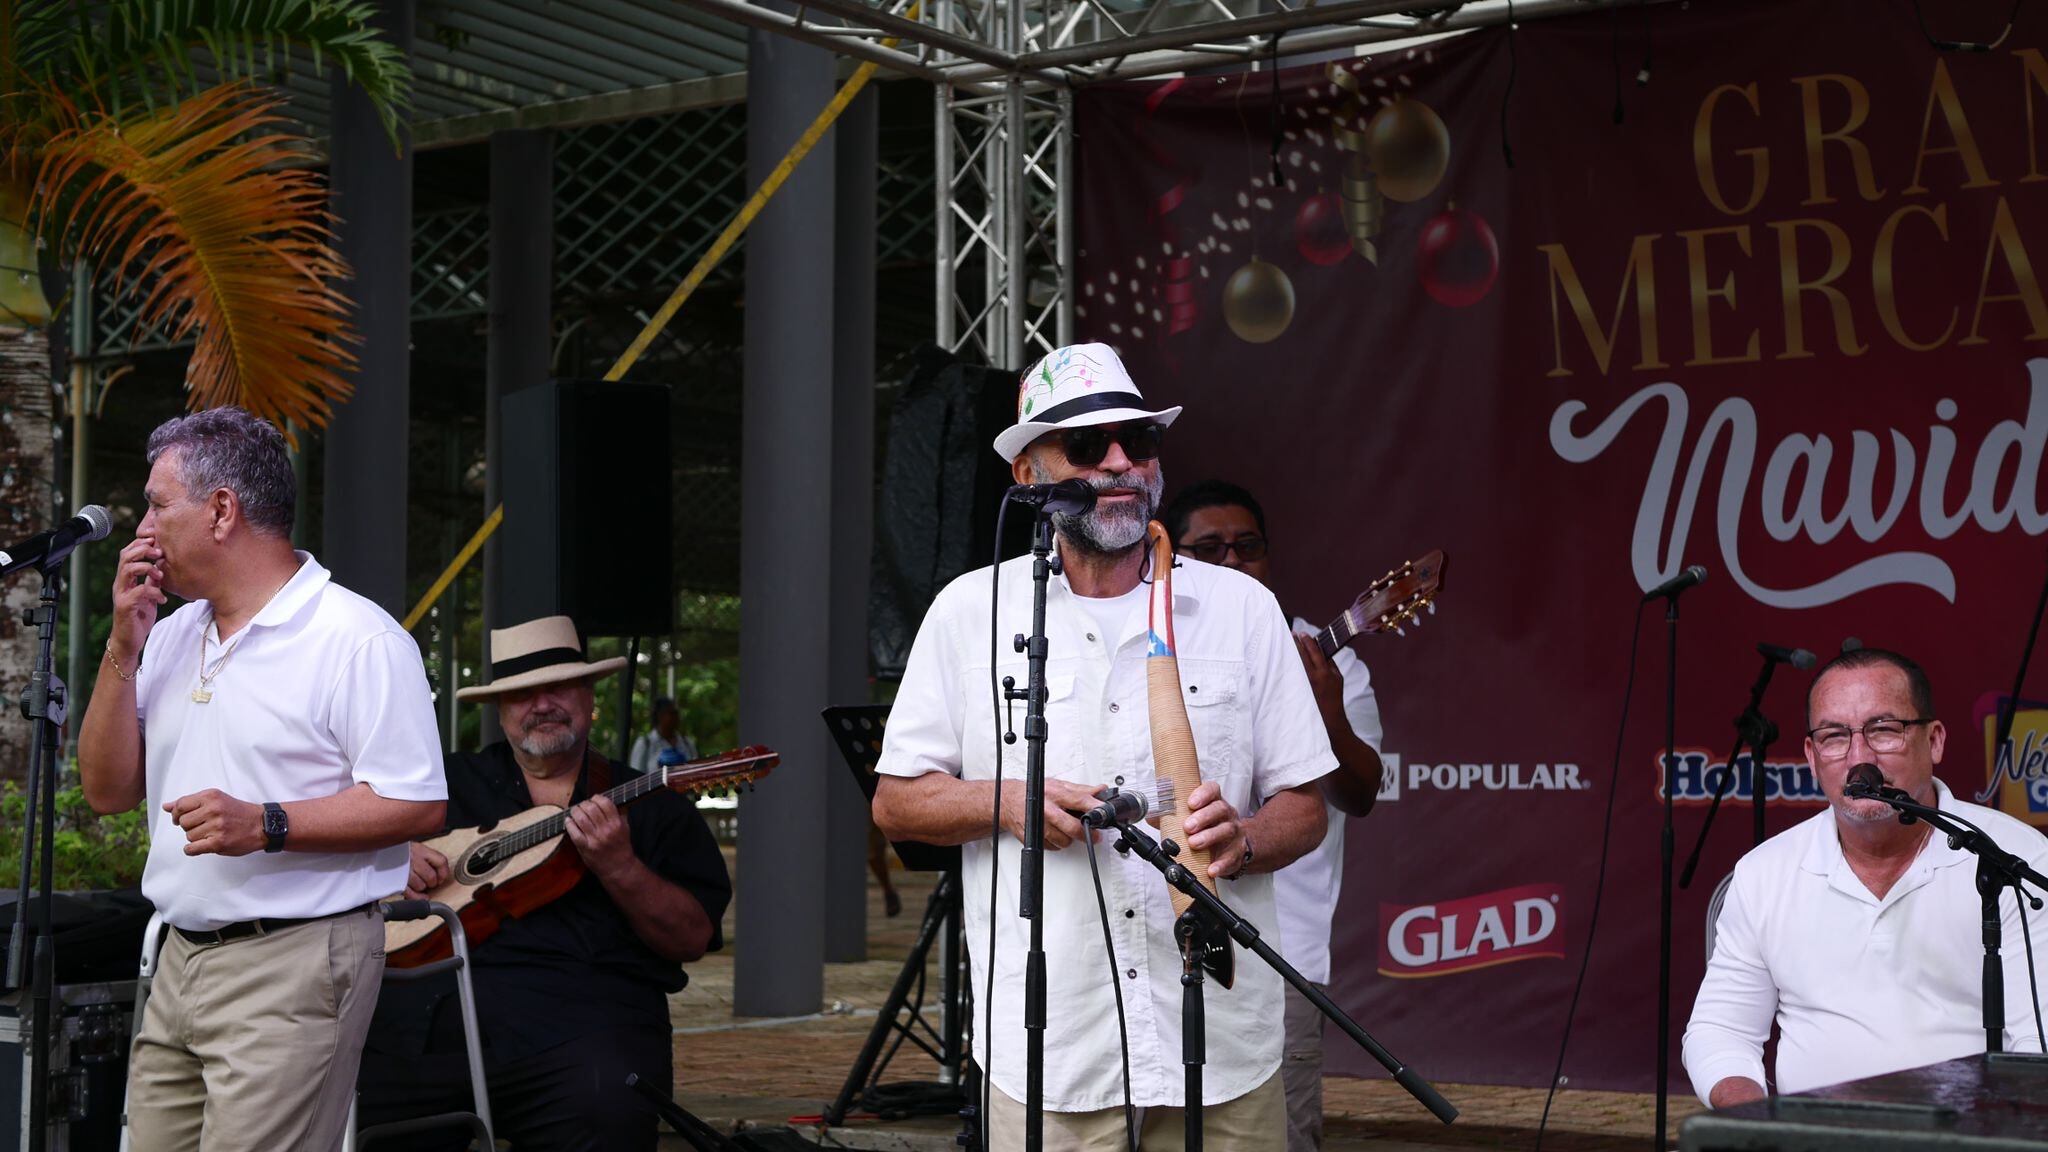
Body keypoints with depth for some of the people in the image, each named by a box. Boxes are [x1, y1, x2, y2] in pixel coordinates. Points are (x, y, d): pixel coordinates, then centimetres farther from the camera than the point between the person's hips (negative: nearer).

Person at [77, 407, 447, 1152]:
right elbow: (108, 790, 11)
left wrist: (265, 826, -23)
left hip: (293, 960, -8)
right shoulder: (172, 636, 14)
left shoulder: (355, 637, -11)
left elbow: (416, 805, -15)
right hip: (181, 956, 8)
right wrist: (123, 651, 2)